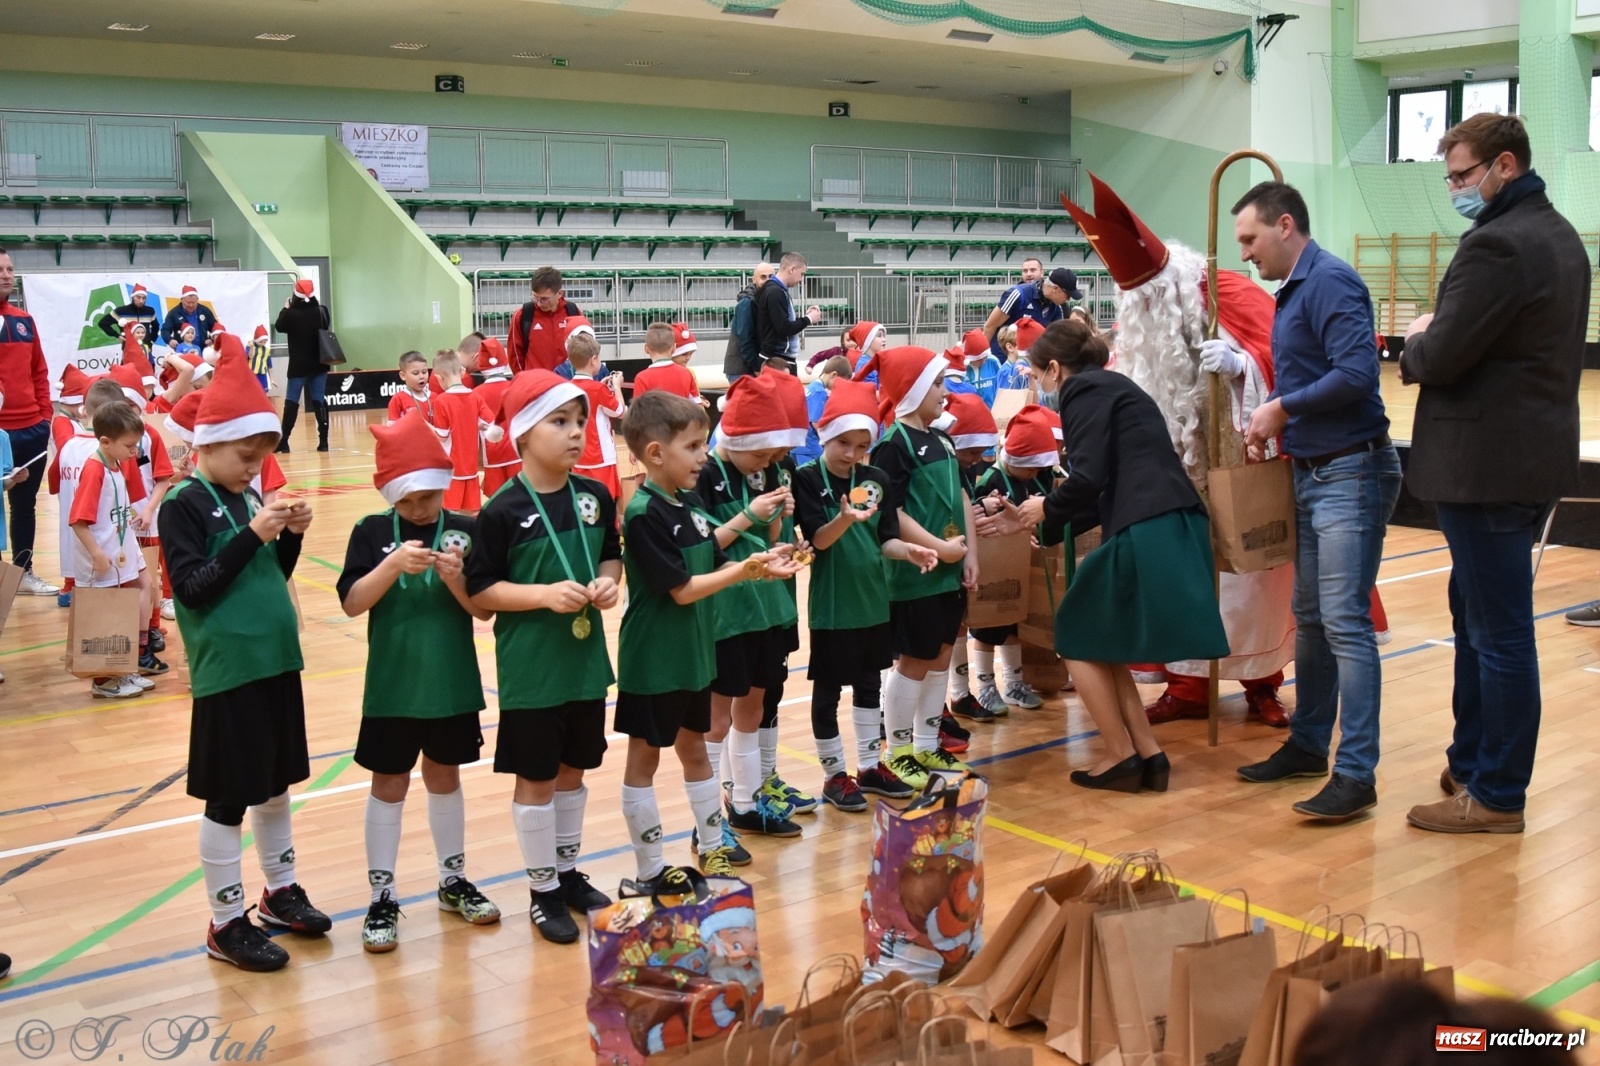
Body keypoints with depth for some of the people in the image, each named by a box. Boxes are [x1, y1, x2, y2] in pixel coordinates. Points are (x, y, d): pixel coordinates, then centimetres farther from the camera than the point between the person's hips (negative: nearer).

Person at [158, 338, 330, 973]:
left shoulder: (248, 497, 8)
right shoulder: (184, 505, -11)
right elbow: (194, 586, -18)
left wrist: (291, 536, -3)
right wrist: (251, 535, -23)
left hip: (275, 660, 7)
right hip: (226, 672, -7)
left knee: (276, 783, 17)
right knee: (227, 799, 2)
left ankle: (280, 892, 33)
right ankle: (226, 923, 13)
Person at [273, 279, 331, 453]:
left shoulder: (291, 314, -14)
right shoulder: (322, 312, -6)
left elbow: (279, 327, 5)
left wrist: (285, 309, 15)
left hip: (298, 366, -2)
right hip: (319, 364, 2)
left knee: (291, 402, 4)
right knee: (320, 401, 5)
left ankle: (283, 441, 3)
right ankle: (323, 440, 0)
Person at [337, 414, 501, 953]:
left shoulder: (466, 530, -6)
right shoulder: (372, 531, -6)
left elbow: (484, 610, -5)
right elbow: (352, 603, -15)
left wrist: (455, 579, -24)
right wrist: (393, 565, -29)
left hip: (451, 684, 1)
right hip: (391, 686, -1)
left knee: (444, 777, 17)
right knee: (389, 785, 8)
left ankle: (454, 881, 31)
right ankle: (382, 897, 17)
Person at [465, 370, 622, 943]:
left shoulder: (596, 497, 0)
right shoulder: (503, 510, -14)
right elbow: (479, 589, -12)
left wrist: (609, 582, -8)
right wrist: (545, 594, -24)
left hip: (586, 660, 5)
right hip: (530, 667, -5)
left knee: (573, 770, 18)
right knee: (535, 778, 8)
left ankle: (568, 871, 35)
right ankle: (543, 888, 22)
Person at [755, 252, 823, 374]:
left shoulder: (777, 290, 15)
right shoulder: (775, 292, -16)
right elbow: (784, 328, -22)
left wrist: (806, 316, 7)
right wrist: (808, 319, -9)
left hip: (782, 359, 10)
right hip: (777, 361, -10)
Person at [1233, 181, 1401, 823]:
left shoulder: (1330, 281, -15)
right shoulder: (1292, 292, 15)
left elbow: (1356, 372, -25)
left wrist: (1284, 407, -14)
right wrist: (1273, 423, 4)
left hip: (1351, 473, -10)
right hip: (1312, 473, 10)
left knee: (1344, 622, -11)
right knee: (1311, 618, 16)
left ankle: (1356, 775, -9)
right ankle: (1308, 746, 27)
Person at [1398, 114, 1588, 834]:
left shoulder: (1497, 245, -19)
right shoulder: (1560, 236, 15)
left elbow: (1441, 357, -22)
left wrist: (1414, 345, 0)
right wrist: (1433, 342, 7)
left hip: (1485, 467, -10)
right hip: (1534, 457, 10)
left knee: (1498, 633, -2)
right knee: (1479, 617, 19)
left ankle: (1496, 796, 7)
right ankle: (1472, 763, 29)